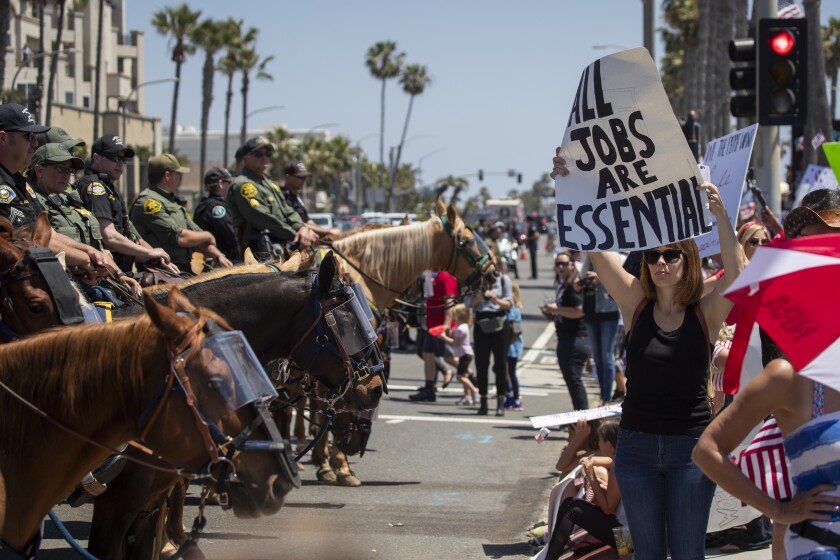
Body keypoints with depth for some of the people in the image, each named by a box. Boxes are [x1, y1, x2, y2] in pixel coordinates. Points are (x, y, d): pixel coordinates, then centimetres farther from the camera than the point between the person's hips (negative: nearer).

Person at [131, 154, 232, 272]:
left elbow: (195, 233, 20)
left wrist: (218, 255, 5)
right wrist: (208, 236, 2)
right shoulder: (148, 201, -9)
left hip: (183, 270, 9)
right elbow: (179, 238, -14)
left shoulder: (173, 200, 22)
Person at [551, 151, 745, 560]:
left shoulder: (706, 314, -4)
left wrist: (721, 218, -36)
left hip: (691, 447, -2)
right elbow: (596, 250, -7)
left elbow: (736, 276, -23)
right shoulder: (636, 305, 1)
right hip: (636, 445, 2)